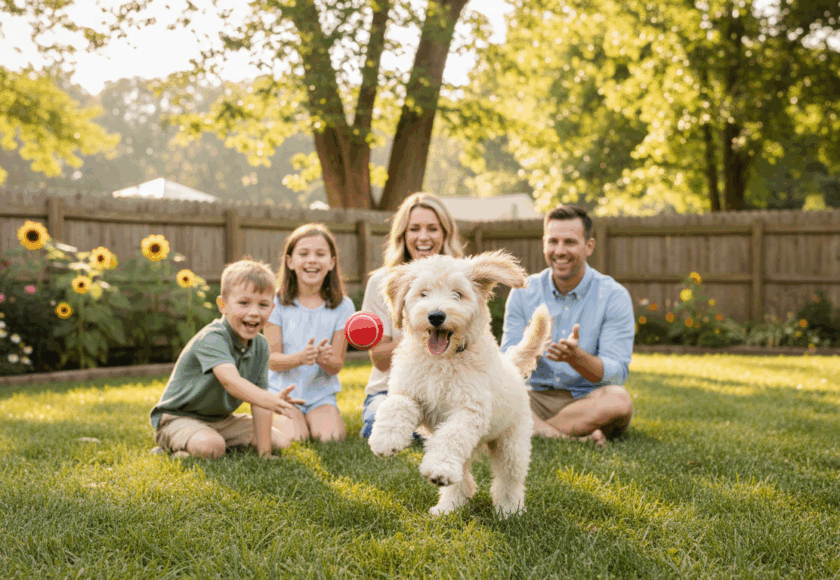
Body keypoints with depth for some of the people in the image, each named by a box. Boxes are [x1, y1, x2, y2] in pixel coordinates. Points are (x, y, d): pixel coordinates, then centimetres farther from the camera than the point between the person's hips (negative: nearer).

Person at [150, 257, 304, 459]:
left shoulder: (260, 345, -4)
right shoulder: (211, 339, -28)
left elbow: (258, 399, -7)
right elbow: (230, 381, -46)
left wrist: (264, 450, -15)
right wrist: (271, 400, -62)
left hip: (221, 419, 8)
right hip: (178, 417, -8)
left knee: (276, 440, 2)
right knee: (210, 446, -36)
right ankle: (174, 448, -4)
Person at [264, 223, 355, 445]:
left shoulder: (342, 306, -1)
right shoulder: (277, 302, -4)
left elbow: (336, 366, -3)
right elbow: (272, 360, -7)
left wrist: (325, 359, -28)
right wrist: (300, 357, -29)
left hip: (321, 394, 1)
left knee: (331, 437, -25)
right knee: (293, 439, -25)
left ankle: (314, 419, 7)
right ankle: (276, 421, 7)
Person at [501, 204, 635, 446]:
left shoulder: (614, 296, -5)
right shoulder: (522, 293, 3)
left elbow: (617, 373, -13)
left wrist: (577, 358, -34)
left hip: (587, 401, -2)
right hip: (536, 398, 2)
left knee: (619, 399, -35)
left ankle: (536, 430, -22)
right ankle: (579, 437, -27)